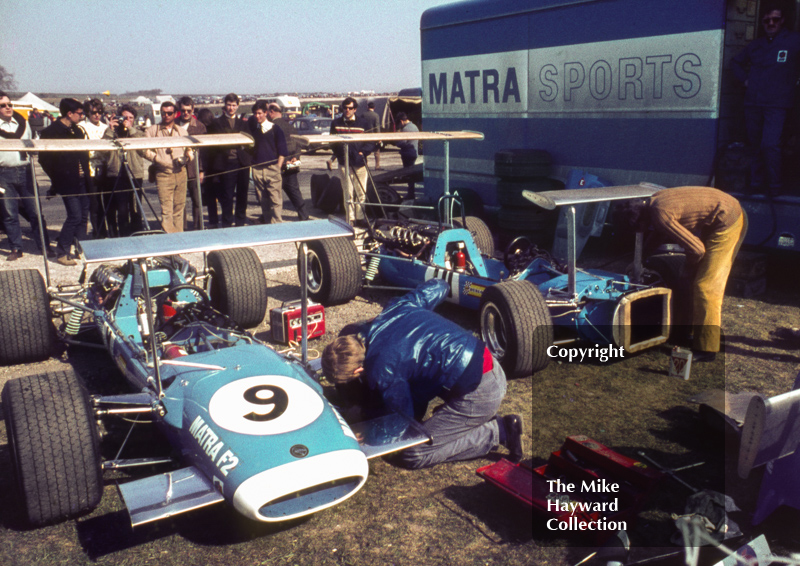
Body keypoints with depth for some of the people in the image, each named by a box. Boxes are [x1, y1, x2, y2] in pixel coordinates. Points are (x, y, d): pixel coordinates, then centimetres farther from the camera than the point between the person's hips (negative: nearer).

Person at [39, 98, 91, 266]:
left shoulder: (77, 131, 14)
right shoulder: (50, 132, -8)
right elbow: (44, 159, -7)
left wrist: (86, 175, 6)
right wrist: (57, 179, -7)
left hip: (81, 181, 7)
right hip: (67, 182, -7)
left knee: (83, 216, 9)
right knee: (75, 216, -10)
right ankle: (61, 253, 0)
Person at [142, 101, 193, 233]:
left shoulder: (182, 131, 18)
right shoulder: (152, 131, 7)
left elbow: (190, 150, 18)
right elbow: (146, 150, 1)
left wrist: (187, 158, -3)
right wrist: (158, 159, -14)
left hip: (181, 173, 3)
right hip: (163, 174, -3)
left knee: (179, 208, 6)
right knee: (166, 210, -9)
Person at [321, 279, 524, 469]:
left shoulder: (382, 369, -16)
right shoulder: (395, 308, 5)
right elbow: (438, 287, 19)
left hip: (478, 394, -9)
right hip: (494, 369, 9)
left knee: (411, 455, -2)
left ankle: (497, 431, 1)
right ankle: (483, 420, 17)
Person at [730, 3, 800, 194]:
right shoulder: (755, 45, 14)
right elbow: (736, 62, 30)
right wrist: (744, 79, 16)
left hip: (776, 104, -4)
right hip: (752, 103, 5)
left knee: (770, 144, -16)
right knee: (755, 144, 10)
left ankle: (775, 185, -3)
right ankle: (756, 183, 21)